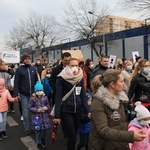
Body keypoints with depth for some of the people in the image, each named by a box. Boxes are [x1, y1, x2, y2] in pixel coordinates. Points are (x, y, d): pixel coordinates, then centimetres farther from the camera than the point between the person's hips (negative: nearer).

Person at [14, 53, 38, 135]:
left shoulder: (33, 68, 4)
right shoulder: (19, 69, -6)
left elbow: (36, 80, 8)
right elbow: (16, 82, -8)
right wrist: (16, 94, -13)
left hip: (33, 93, 3)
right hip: (23, 94, -3)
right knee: (25, 111, 8)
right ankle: (27, 128, 22)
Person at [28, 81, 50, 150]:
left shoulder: (45, 97, -2)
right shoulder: (32, 98, -11)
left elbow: (48, 105, 8)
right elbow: (30, 107, -6)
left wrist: (47, 108, -14)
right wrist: (36, 110, -19)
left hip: (45, 116, 3)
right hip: (36, 117, -3)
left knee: (46, 129, 9)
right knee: (38, 131, 5)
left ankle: (43, 138, 42)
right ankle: (39, 143, 29)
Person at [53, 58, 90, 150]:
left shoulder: (80, 78, 4)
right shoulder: (61, 78, -9)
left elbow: (83, 95, 8)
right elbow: (58, 97, -9)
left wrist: (87, 111, 1)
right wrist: (57, 115, -12)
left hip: (77, 110, 4)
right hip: (66, 111, -4)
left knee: (74, 136, 13)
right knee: (72, 137, -3)